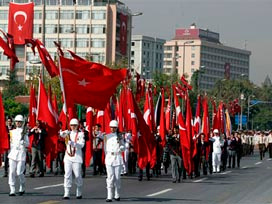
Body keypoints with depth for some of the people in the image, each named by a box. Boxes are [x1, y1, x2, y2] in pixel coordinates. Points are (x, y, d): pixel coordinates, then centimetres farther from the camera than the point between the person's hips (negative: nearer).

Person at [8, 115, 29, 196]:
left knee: (19, 173, -6)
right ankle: (12, 190, -3)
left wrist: (22, 140, -17)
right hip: (13, 153, 4)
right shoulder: (12, 132, 14)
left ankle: (22, 188, 17)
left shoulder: (24, 132, 0)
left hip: (21, 153, -4)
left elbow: (27, 144, -2)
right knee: (12, 172, -4)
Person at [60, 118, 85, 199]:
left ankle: (79, 194, 15)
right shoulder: (68, 133, 11)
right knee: (67, 175, -5)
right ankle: (66, 194, -7)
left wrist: (73, 143, -25)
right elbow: (61, 134, -9)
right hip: (68, 157, 2)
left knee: (77, 175, 0)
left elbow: (82, 144, -10)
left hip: (77, 157, -2)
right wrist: (65, 132, -32)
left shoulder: (80, 134, 3)